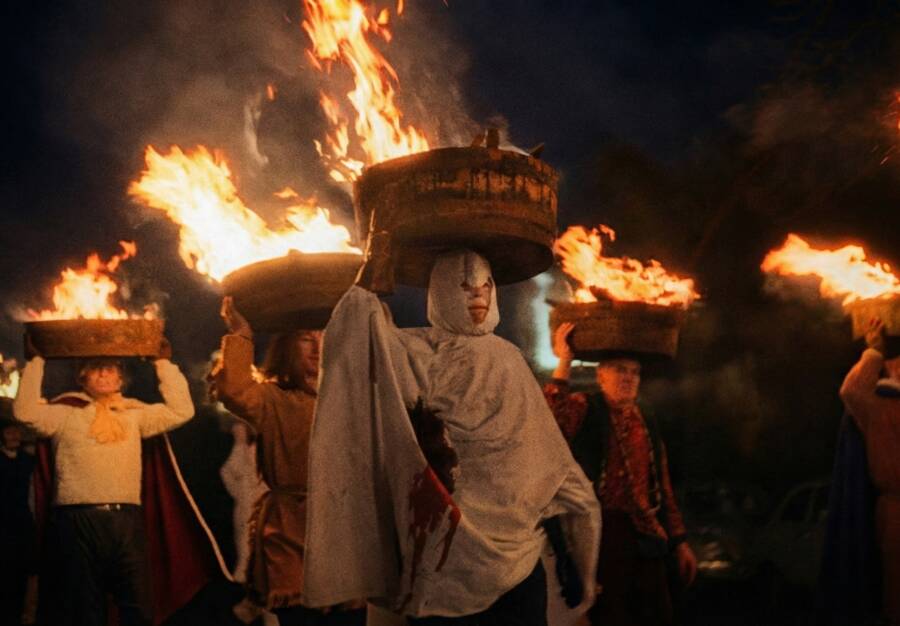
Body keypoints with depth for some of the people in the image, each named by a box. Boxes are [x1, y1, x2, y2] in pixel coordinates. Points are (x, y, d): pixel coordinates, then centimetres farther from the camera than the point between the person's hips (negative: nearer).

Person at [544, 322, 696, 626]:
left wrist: (679, 541, 15)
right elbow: (550, 417, -27)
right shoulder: (584, 409, -2)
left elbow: (663, 487, 18)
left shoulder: (646, 422, 15)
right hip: (601, 533, -5)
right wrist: (564, 363, -23)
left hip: (646, 537, 6)